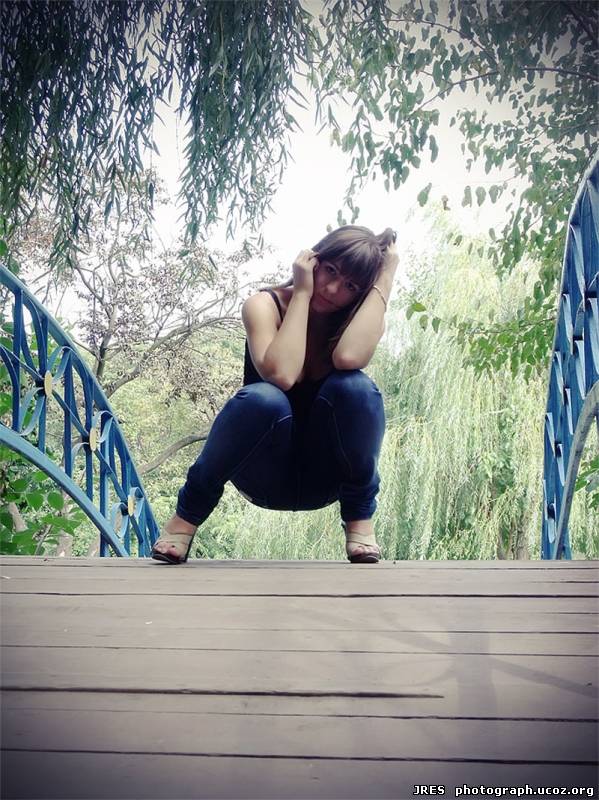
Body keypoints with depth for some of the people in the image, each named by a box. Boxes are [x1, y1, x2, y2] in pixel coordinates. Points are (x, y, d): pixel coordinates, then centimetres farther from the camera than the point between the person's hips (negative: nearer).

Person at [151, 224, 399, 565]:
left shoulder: (363, 317, -7)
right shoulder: (266, 304, -12)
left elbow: (349, 357, -33)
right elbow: (281, 374, -33)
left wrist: (384, 279, -23)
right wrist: (302, 293, -24)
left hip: (325, 476, 2)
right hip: (264, 476, -1)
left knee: (355, 386, -29)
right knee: (263, 399, -36)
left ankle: (360, 516, -8)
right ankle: (189, 511, -12)